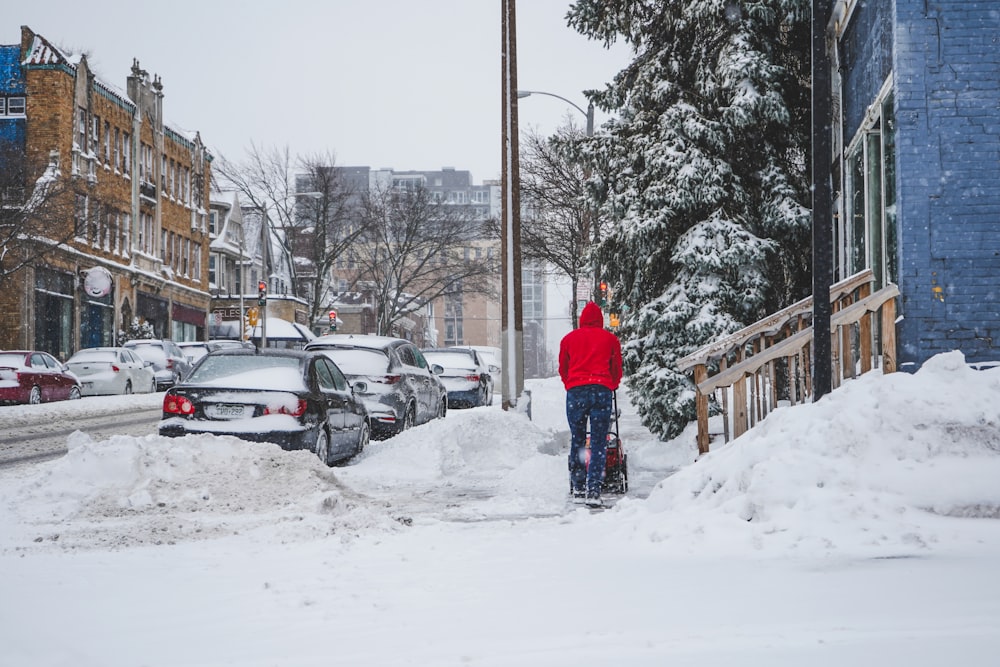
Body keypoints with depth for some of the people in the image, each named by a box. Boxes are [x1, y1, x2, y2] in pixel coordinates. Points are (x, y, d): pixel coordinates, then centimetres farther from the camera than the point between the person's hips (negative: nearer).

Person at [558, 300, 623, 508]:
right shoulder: (610, 339, 12)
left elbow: (563, 368, 21)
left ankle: (577, 486, 16)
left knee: (577, 440, 13)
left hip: (576, 390, 1)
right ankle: (593, 490, -11)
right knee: (598, 443, -2)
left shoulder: (568, 338, 15)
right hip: (602, 390, -1)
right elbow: (617, 368, 20)